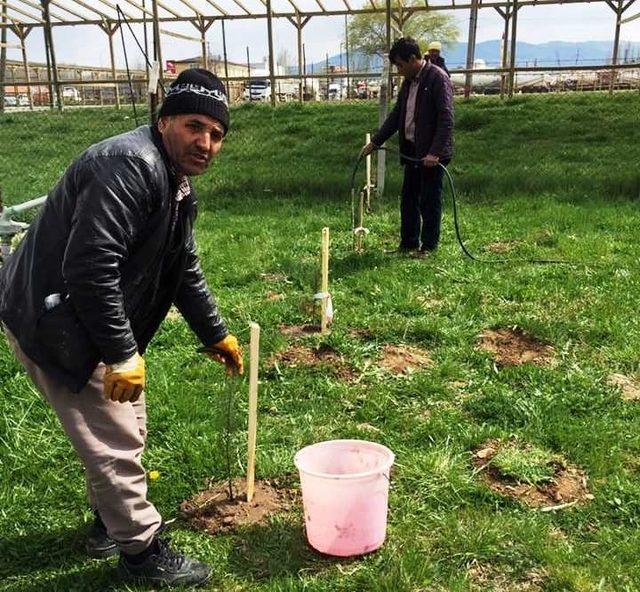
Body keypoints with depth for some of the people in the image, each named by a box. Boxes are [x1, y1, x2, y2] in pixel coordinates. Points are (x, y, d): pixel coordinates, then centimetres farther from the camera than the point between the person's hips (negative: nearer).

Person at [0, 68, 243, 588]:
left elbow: (185, 270, 19)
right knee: (115, 441, 0)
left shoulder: (176, 183, 9)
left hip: (93, 320, 11)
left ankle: (111, 521, 43)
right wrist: (121, 354, -26)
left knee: (127, 428, 22)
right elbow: (89, 267, -32)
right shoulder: (130, 166, -25)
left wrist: (215, 335, 24)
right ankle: (141, 550, 19)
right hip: (54, 324, -10)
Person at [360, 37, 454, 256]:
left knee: (429, 201, 2)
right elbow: (396, 115, 20)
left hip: (431, 154, -8)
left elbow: (446, 119, -19)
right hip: (412, 151, 8)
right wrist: (375, 142, 17)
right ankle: (408, 243, 26)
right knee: (408, 199, 14)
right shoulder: (408, 82, 13)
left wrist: (435, 152, -26)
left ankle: (428, 246, 14)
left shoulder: (438, 79, -14)